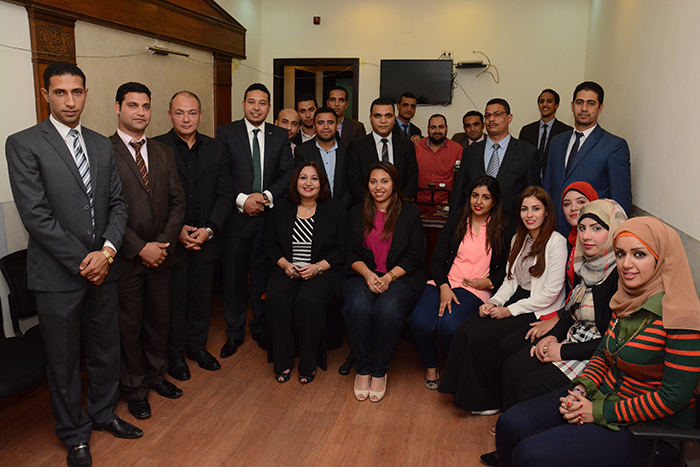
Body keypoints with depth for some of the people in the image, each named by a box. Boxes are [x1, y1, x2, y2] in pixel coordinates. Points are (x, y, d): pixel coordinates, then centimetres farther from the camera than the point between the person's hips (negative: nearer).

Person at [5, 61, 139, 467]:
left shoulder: (102, 145, 9)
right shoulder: (24, 144, -8)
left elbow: (117, 204, 6)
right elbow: (35, 215, -14)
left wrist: (107, 250, -10)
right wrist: (81, 262, -14)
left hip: (103, 268, 5)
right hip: (58, 274, -4)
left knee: (106, 350, 17)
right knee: (64, 361, 11)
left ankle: (103, 413, 40)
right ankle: (75, 434, 31)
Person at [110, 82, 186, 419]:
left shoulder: (163, 153, 10)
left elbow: (177, 201, 6)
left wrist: (164, 241, -7)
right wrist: (140, 248, -16)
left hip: (161, 253, 5)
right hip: (125, 258, -5)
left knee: (159, 318, 17)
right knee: (129, 324, 10)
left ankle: (156, 374, 36)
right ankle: (133, 386, 28)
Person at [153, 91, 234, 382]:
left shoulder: (216, 150, 6)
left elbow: (225, 195, 3)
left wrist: (209, 230, -9)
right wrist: (176, 230, -15)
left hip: (206, 239, 3)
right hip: (171, 239, -3)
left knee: (201, 295, 14)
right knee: (174, 298, 8)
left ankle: (197, 344, 34)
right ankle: (175, 352, 26)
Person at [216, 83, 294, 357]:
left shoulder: (280, 136, 8)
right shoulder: (226, 133, 3)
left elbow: (288, 174, 2)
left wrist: (266, 196, -13)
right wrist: (242, 199, -16)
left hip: (268, 216, 1)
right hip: (236, 215, -1)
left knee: (263, 276, 10)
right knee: (233, 276, 7)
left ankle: (261, 328, 27)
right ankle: (234, 332, 23)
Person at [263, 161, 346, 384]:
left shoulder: (335, 209, 2)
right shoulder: (281, 209, 10)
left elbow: (342, 249, -1)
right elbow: (270, 244, 12)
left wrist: (318, 267, -15)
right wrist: (285, 264, -7)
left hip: (323, 272, -3)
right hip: (287, 269, 3)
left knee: (309, 302, -31)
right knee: (276, 299, -27)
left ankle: (309, 363, -11)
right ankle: (283, 361, -11)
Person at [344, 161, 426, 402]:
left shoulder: (410, 214, 7)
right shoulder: (357, 213, 14)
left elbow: (413, 256, 1)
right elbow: (352, 253, 9)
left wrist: (389, 277, -15)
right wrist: (367, 274, -12)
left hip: (400, 277, -2)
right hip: (364, 274, 2)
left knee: (388, 309, -32)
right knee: (357, 308, -30)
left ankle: (380, 372, -11)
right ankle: (362, 369, -10)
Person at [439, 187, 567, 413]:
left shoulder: (556, 242, -11)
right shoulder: (518, 240, 12)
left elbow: (550, 293, -15)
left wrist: (510, 310, -16)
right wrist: (493, 302, -4)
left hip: (539, 311, -7)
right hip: (516, 300, 7)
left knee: (483, 336, -22)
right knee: (465, 329, -15)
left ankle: (489, 401, -2)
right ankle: (464, 389, -3)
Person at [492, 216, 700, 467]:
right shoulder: (628, 299, 4)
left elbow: (673, 397, -22)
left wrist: (599, 412, -18)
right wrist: (581, 389, -6)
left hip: (652, 428, -7)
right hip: (605, 394, 8)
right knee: (511, 424, -6)